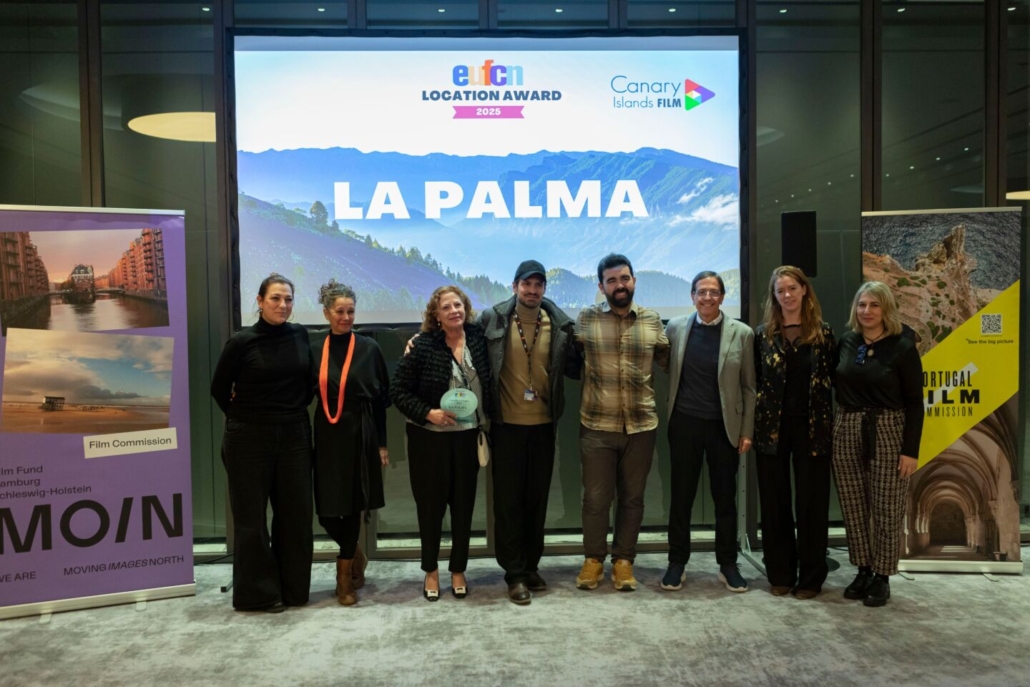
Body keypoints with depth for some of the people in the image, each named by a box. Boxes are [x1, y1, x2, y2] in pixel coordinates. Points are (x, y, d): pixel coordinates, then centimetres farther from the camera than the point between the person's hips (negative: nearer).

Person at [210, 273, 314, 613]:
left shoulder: (300, 335, 1)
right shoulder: (242, 341, -9)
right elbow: (219, 388, 2)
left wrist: (295, 413, 10)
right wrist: (244, 418, 9)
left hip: (294, 436, 4)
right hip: (249, 439, -3)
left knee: (295, 513, 8)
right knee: (251, 516, 6)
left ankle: (293, 589, 22)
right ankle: (257, 592, 19)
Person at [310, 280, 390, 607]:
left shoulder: (369, 348, -2)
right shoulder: (313, 348, 3)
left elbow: (381, 398, 0)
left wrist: (381, 443, -2)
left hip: (359, 434, -2)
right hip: (326, 435, 2)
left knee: (351, 504, 3)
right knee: (326, 509, 3)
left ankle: (344, 575, 19)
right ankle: (354, 556, 31)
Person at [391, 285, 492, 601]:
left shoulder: (478, 337, -2)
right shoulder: (423, 346, -10)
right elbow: (398, 390, -7)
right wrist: (427, 413, -18)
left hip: (469, 436, 3)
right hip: (430, 437, -2)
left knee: (463, 504, 10)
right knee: (431, 504, 9)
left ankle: (458, 570, 27)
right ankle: (431, 571, 27)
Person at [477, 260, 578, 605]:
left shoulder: (559, 325, 0)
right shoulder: (492, 320, -5)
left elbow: (572, 365, 9)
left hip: (543, 424, 2)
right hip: (506, 424, -2)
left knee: (537, 497, 12)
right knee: (508, 499, 4)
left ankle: (531, 566, 27)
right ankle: (514, 573, 14)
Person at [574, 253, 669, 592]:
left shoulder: (652, 320, 4)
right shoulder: (586, 318, -1)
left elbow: (667, 360, 15)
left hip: (641, 425, 2)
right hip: (597, 425, -1)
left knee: (632, 497, 11)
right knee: (595, 497, 6)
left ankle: (623, 560, 26)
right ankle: (593, 559, 24)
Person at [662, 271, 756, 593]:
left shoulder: (742, 333, -2)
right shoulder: (675, 327, 1)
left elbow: (749, 387, 1)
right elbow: (667, 370, 9)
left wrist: (747, 431, -2)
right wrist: (669, 415, -1)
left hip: (725, 426, -1)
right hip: (684, 423, 1)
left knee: (725, 496, 9)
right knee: (681, 495, 8)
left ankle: (728, 564, 23)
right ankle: (677, 562, 21)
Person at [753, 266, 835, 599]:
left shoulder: (823, 333, 3)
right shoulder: (763, 334, 4)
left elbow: (833, 379, 4)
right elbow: (754, 380, 4)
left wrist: (828, 423, -2)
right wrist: (753, 424, -1)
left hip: (811, 428, 0)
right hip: (772, 427, 1)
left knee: (811, 502, 5)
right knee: (775, 503, 7)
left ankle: (811, 577, 17)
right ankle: (780, 574, 19)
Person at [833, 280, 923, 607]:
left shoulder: (902, 347, -6)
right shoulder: (846, 342, 5)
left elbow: (914, 402, -6)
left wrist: (910, 450, -10)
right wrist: (832, 429, 1)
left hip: (887, 433, -4)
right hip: (846, 432, 4)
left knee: (886, 509, 4)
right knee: (853, 507, 9)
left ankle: (882, 577, 16)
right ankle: (863, 571, 22)